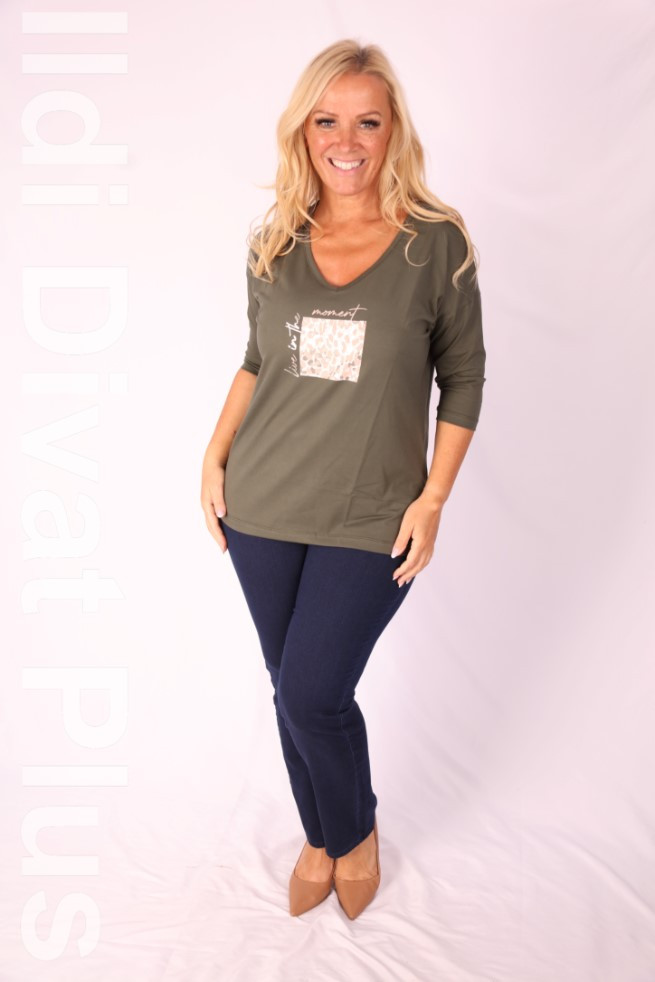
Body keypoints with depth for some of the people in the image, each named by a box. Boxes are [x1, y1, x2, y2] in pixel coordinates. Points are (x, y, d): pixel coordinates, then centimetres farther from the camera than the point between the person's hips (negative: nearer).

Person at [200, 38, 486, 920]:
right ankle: (321, 837, 39)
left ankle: (357, 829, 29)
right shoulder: (273, 245, 4)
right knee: (291, 689, 12)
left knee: (312, 696, -5)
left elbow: (463, 376, -1)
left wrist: (433, 497, -7)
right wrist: (214, 456, 5)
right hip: (262, 507, 4)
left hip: (370, 521, -3)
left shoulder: (436, 242, -5)